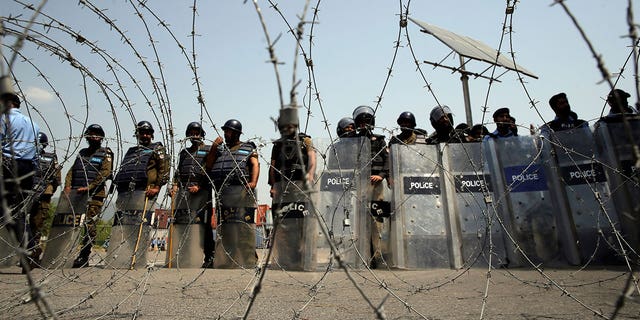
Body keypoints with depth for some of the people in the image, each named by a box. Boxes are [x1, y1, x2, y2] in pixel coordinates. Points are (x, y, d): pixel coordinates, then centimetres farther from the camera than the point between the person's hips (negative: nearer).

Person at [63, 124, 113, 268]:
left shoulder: (106, 153, 4)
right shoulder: (82, 152, 22)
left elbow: (105, 173, -8)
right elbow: (71, 171, 17)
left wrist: (89, 187, -16)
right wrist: (68, 186, 0)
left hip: (94, 194, -5)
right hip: (76, 194, 5)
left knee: (89, 225, -5)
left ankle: (84, 257, -1)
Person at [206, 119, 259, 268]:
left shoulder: (248, 148, 12)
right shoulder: (220, 149, 24)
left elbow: (255, 165, -3)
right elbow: (208, 166, 16)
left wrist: (253, 182, -20)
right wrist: (213, 148, 6)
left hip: (242, 191, -4)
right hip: (223, 193, 5)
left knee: (244, 228, -9)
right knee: (223, 228, 7)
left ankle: (247, 261, -5)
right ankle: (223, 263, 16)